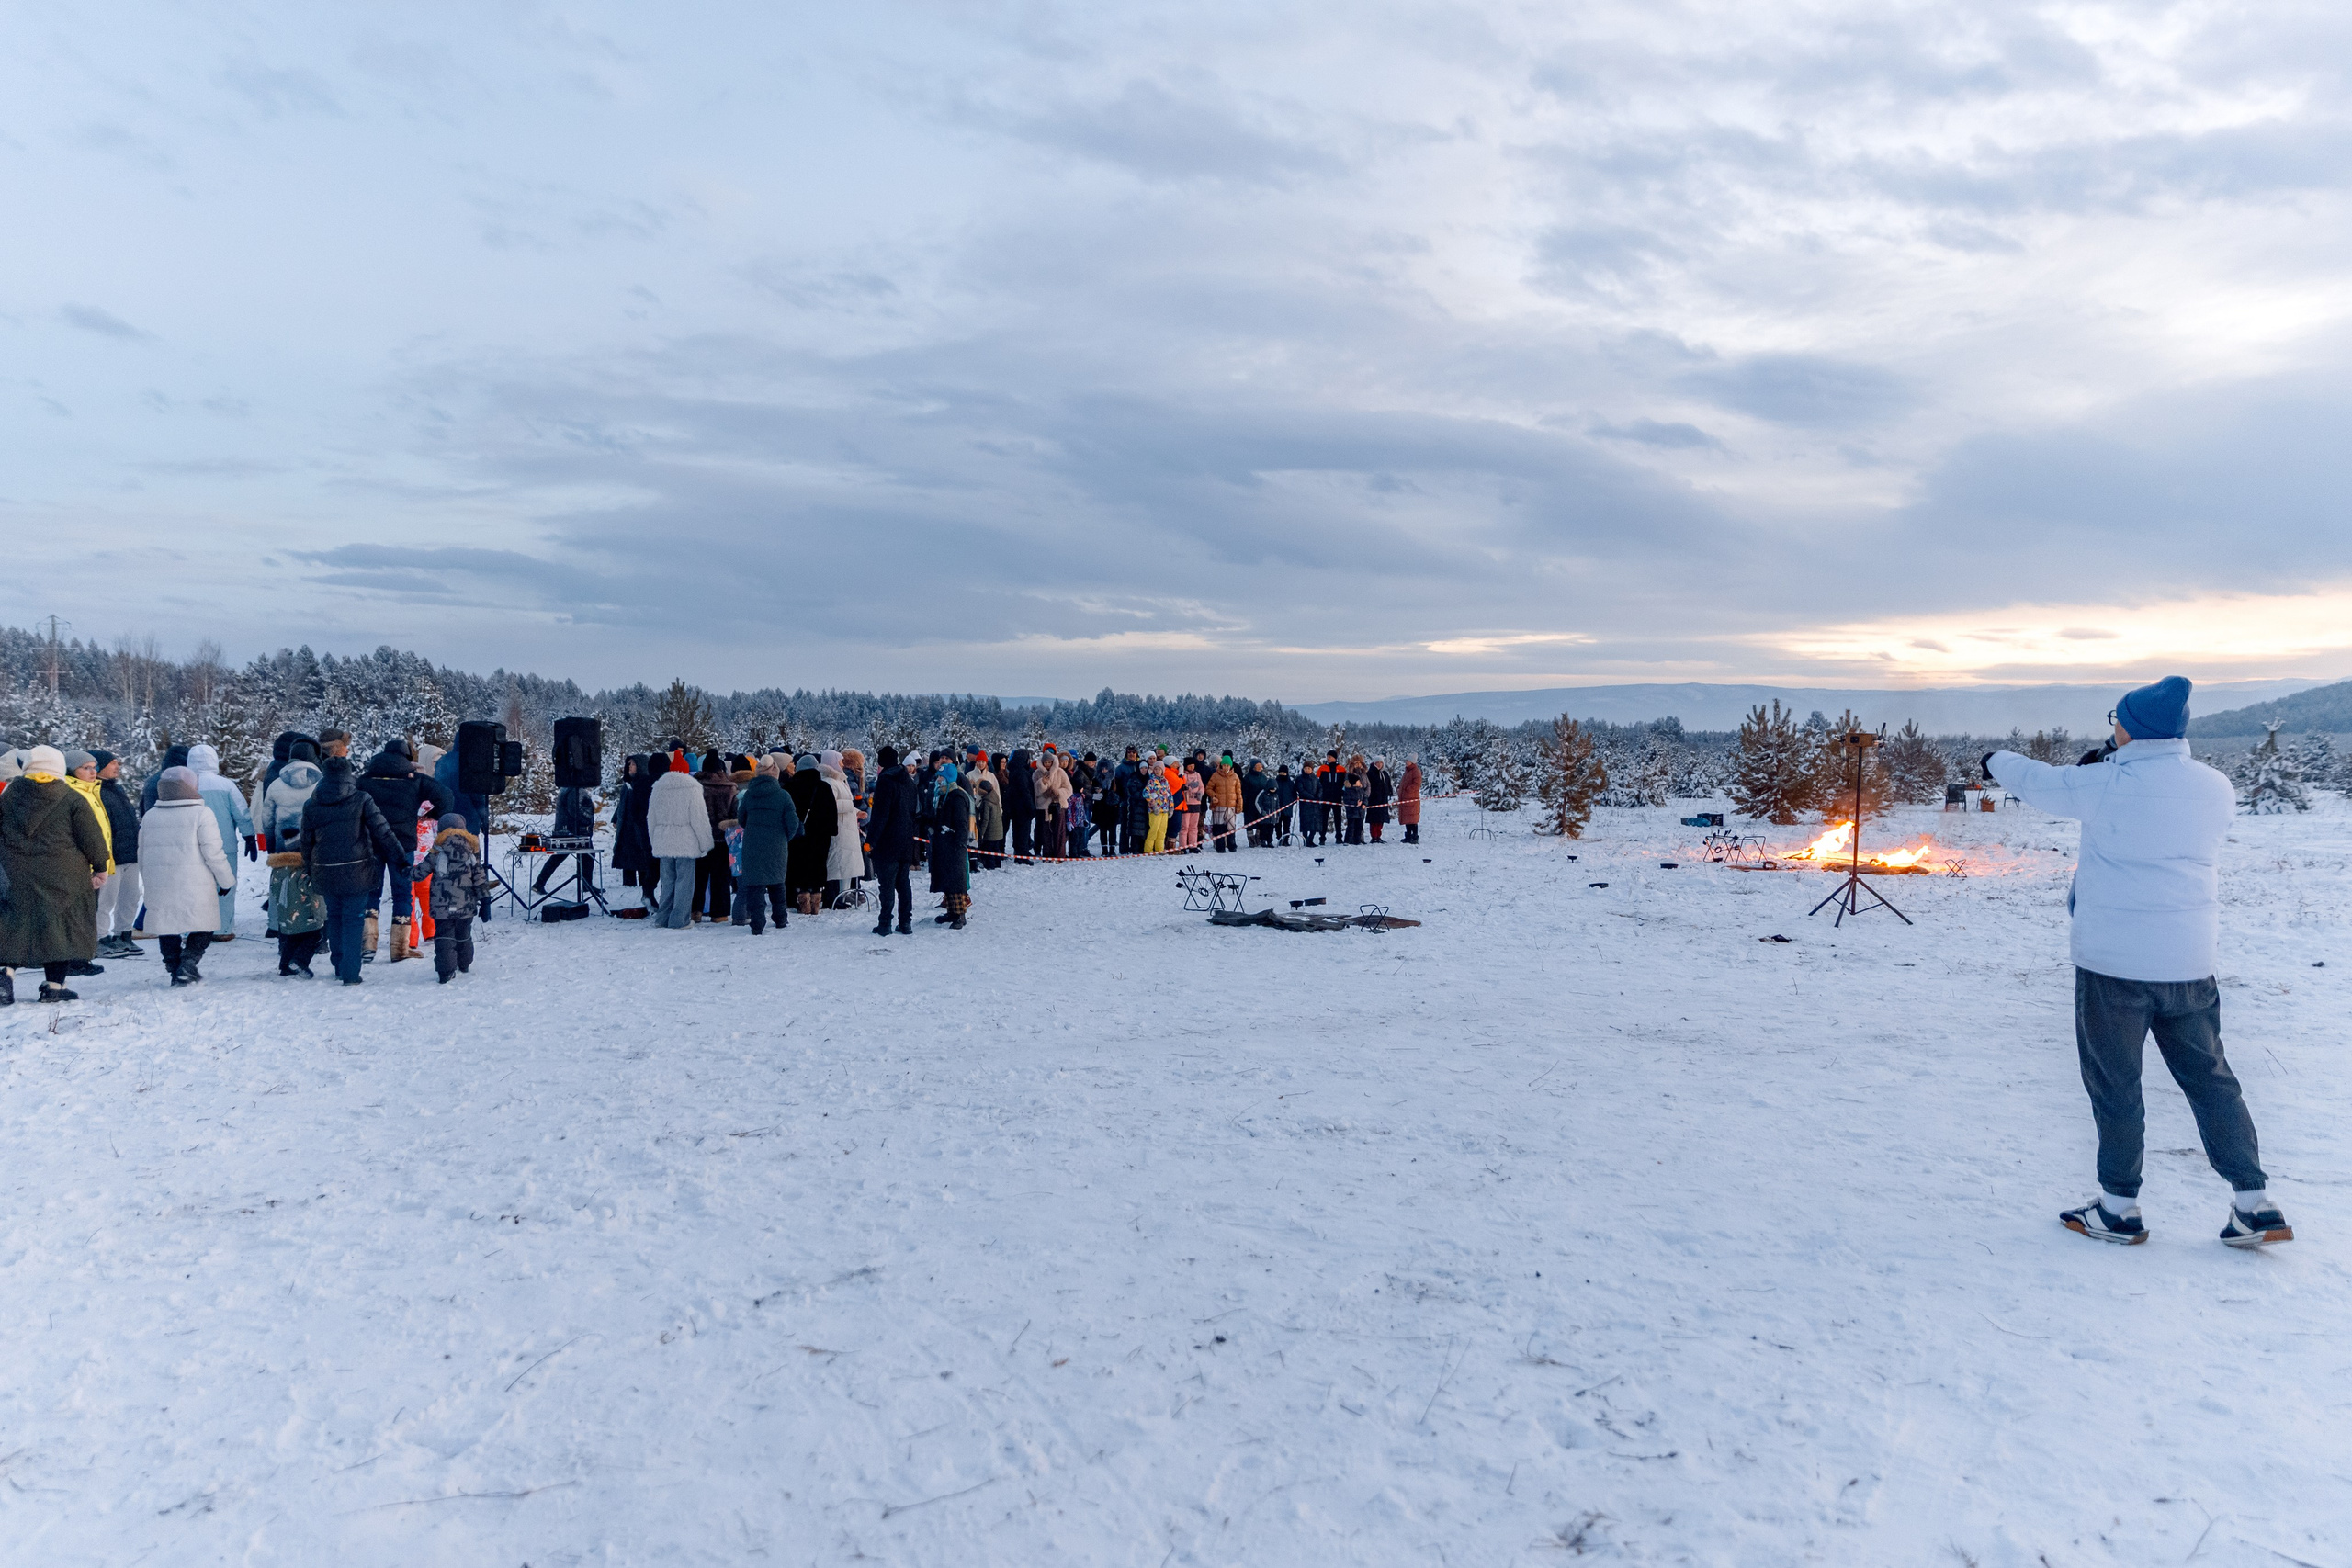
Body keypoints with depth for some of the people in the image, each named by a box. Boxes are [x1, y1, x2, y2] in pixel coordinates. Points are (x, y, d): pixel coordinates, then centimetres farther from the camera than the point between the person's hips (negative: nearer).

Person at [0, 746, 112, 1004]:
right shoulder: (72, 798, -4)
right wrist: (100, 867, 7)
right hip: (63, 879, -3)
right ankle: (54, 985, 2)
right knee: (61, 927, 3)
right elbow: (91, 837, -3)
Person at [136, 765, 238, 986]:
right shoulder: (202, 813, -8)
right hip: (195, 886, -4)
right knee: (202, 929, 7)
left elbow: (143, 852, 17)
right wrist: (227, 880, 1)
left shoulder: (149, 817, 9)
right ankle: (187, 968, -7)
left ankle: (173, 969, 12)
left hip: (159, 886, 5)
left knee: (167, 928, 15)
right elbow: (213, 853, -10)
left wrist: (149, 883, 29)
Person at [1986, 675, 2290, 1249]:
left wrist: (1995, 760, 25)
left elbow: (2037, 781, 4)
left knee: (2114, 1083, 5)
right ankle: (2255, 1205, 15)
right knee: (2209, 1077, 14)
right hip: (2189, 960, 5)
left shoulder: (2104, 784, -11)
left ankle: (2120, 1208, 14)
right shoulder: (2216, 788, 4)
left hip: (2112, 960, -5)